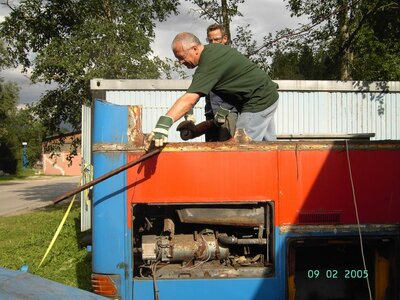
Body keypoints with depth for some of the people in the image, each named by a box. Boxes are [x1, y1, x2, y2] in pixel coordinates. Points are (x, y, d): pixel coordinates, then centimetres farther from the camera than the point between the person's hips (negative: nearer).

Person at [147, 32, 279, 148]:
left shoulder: (209, 65, -28)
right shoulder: (212, 48, 2)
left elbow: (189, 99, -41)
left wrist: (164, 123, -50)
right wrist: (226, 106, 1)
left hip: (258, 102, -10)